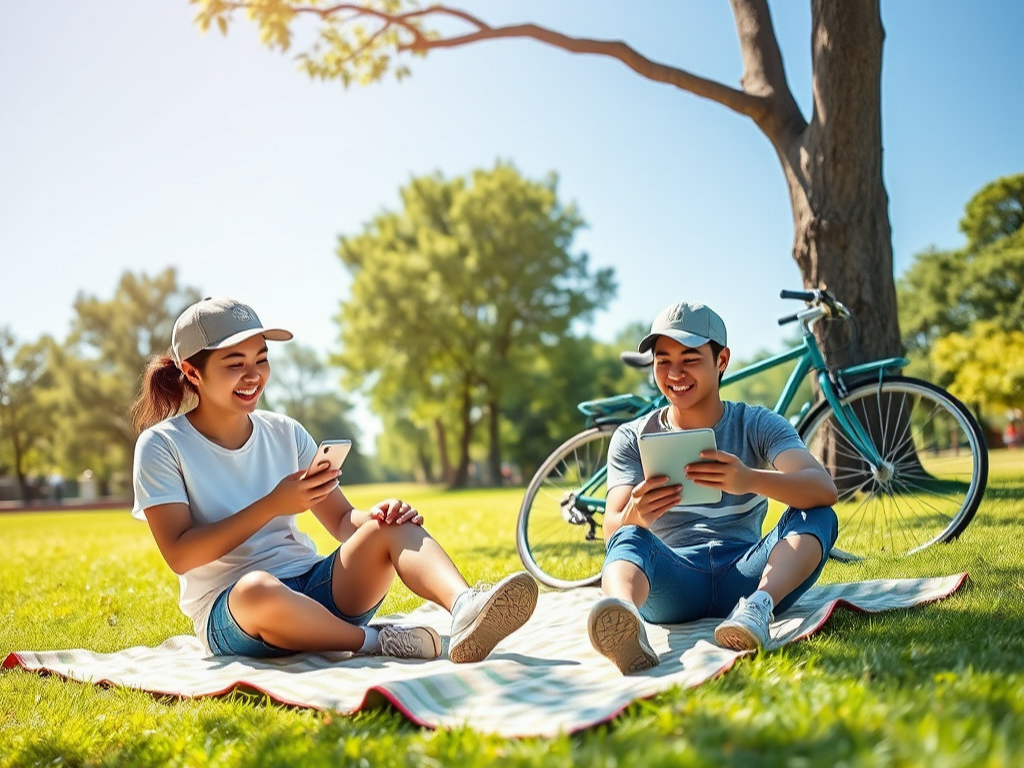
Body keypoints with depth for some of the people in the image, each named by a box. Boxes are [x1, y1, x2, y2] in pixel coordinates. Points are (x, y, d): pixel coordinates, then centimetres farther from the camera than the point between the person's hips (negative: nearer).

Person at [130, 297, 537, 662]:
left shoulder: (284, 433, 9)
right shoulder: (162, 446, -3)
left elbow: (342, 521, 8)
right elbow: (180, 555, -13)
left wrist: (374, 515, -16)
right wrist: (272, 506, -20)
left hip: (315, 588, 5)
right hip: (229, 612, -4)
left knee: (392, 524, -22)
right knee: (259, 588, -41)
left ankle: (465, 608, -49)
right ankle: (371, 642, -19)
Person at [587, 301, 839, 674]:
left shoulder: (757, 425, 8)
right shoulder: (632, 438, 10)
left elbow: (824, 489, -12)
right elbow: (612, 529, -5)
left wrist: (751, 479, -34)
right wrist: (633, 518, -32)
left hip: (743, 574, 1)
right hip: (672, 580, -1)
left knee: (817, 517, -21)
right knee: (628, 539, -31)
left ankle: (759, 604, -46)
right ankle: (625, 621, -62)